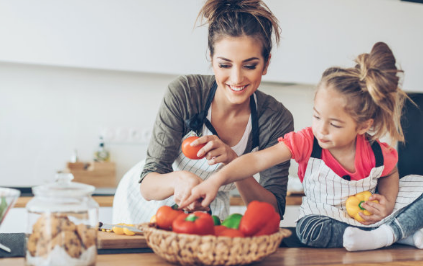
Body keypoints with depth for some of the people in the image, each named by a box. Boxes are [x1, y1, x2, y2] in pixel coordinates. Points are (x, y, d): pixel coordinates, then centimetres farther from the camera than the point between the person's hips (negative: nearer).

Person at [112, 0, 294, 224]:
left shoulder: (277, 119, -17)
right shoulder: (184, 92, -22)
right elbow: (148, 186, -21)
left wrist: (234, 163, -33)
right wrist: (179, 179, -43)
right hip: (144, 205, -1)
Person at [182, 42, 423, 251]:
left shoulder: (376, 154, -18)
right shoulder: (307, 142, -24)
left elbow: (390, 174, 7)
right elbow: (257, 160, -33)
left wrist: (387, 202, -13)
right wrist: (216, 180, -46)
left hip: (367, 218, 1)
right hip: (326, 219, 0)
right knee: (308, 229, -37)